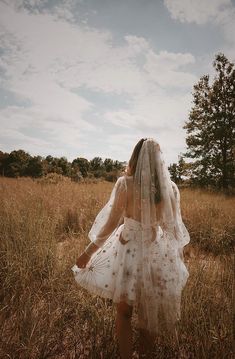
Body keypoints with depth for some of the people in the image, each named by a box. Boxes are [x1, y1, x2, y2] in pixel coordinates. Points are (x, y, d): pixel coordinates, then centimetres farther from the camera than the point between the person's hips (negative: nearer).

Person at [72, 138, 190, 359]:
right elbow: (173, 226, 3)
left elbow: (111, 223, -15)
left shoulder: (125, 183, -17)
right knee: (150, 314, 24)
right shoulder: (171, 188, -6)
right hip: (158, 254, 4)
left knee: (123, 313, 21)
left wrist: (88, 252, -3)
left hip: (129, 251, -3)